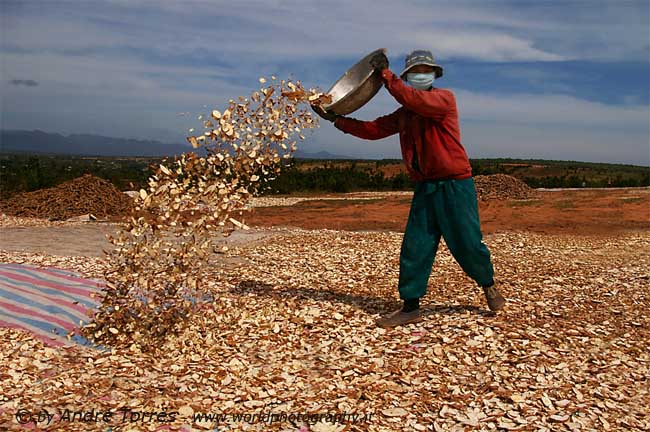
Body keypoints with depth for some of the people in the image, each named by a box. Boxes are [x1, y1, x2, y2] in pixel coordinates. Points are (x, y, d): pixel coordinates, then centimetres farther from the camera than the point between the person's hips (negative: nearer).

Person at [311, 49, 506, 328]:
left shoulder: (444, 98, -4)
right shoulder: (403, 114, 14)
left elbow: (414, 99, -23)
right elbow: (373, 129, 13)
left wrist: (385, 74, -17)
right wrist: (336, 119, 7)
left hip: (455, 185, -5)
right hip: (425, 188, 6)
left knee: (467, 244, 0)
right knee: (414, 248, 1)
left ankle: (488, 285, 30)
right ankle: (410, 307, 10)